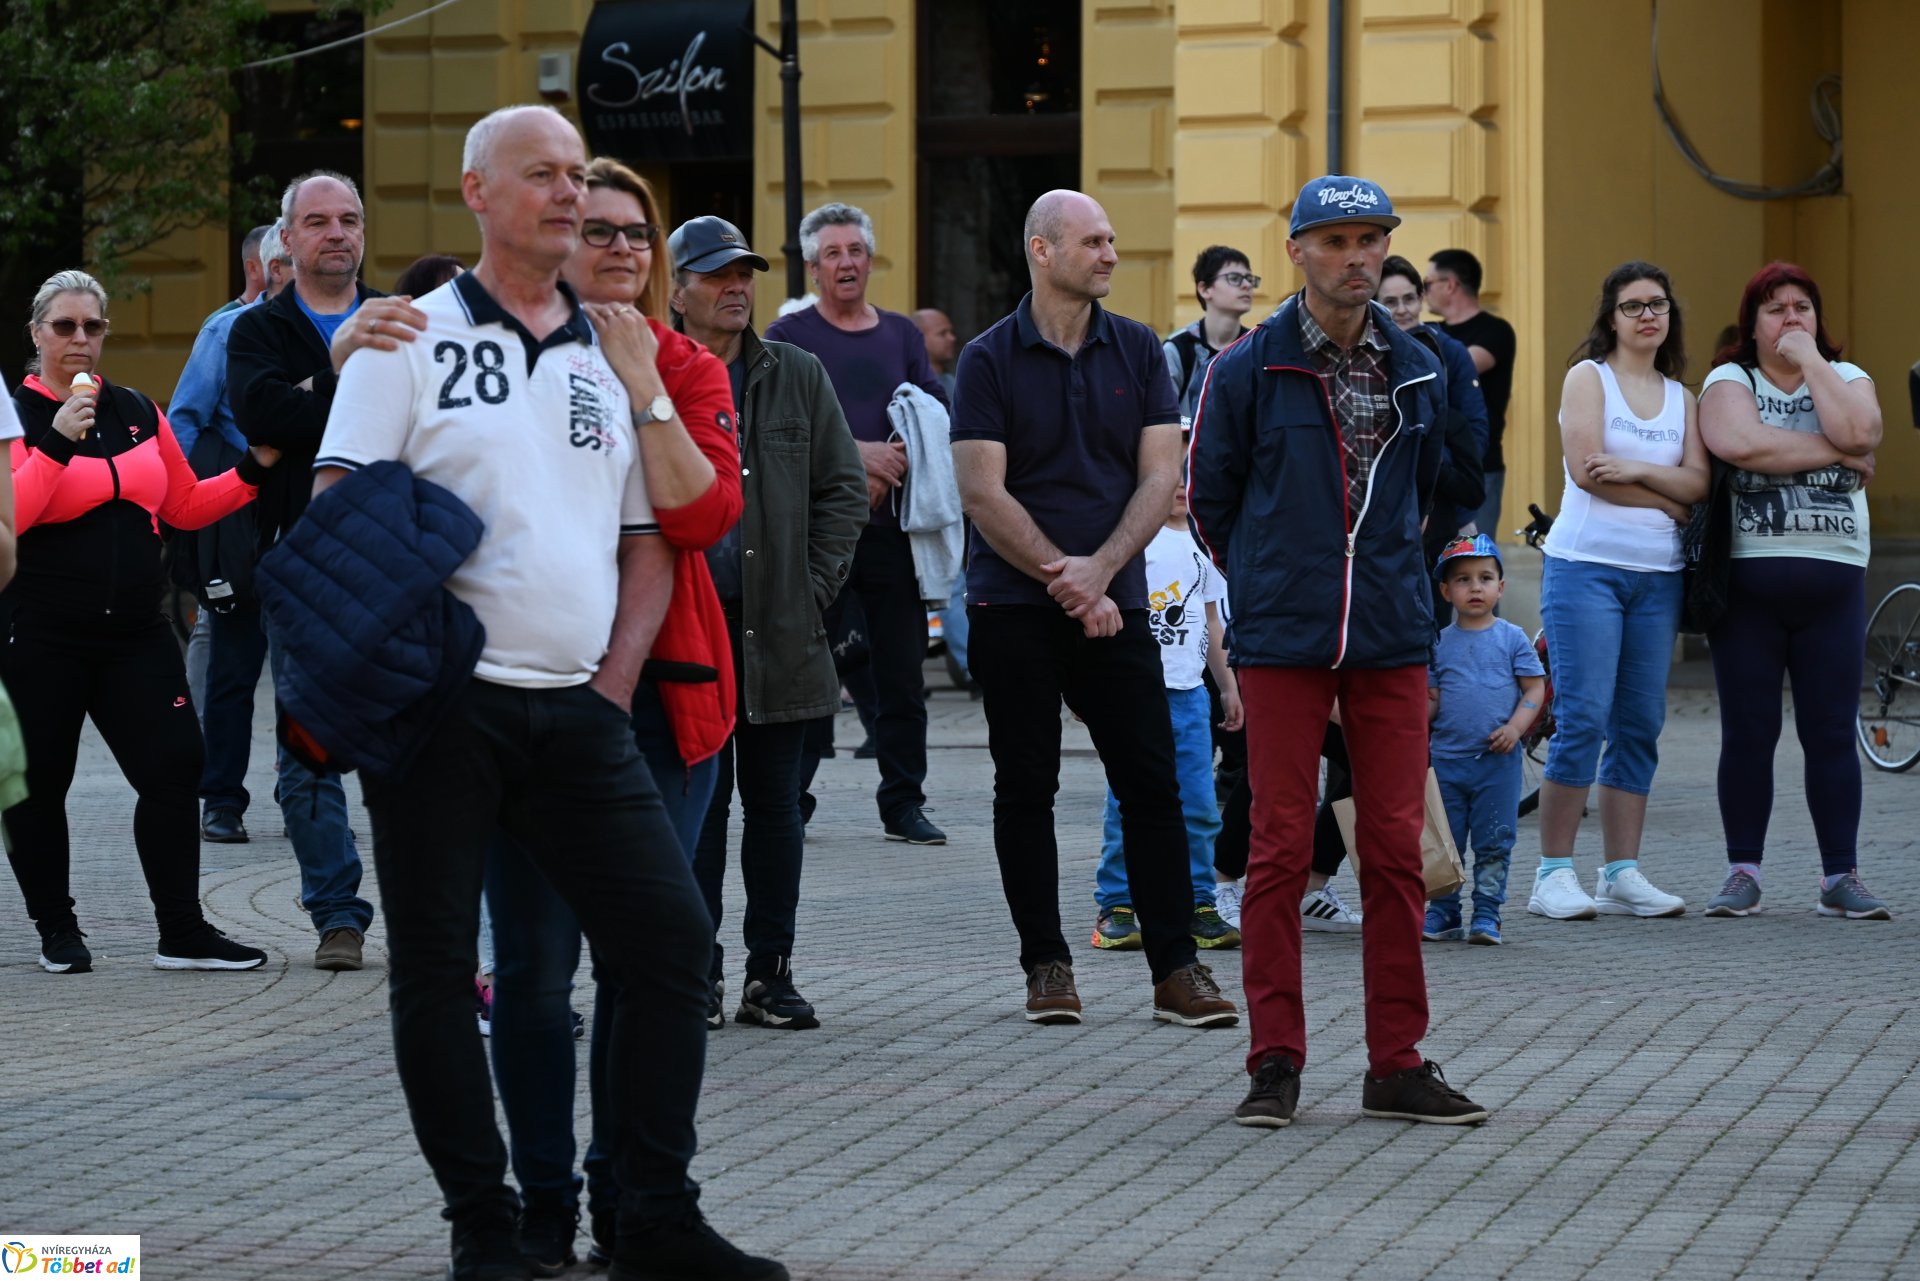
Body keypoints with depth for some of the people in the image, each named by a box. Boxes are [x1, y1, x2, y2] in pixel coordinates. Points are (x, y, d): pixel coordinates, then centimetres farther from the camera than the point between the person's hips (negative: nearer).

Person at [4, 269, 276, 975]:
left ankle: (183, 934, 3)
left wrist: (252, 472, 8)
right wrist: (58, 440, -25)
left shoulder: (137, 412, 12)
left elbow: (185, 506, 19)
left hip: (135, 632, 4)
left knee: (173, 768, -3)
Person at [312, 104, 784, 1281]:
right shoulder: (411, 339, 3)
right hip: (441, 704, -4)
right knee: (436, 966, 0)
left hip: (578, 712, 4)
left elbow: (648, 544, 16)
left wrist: (614, 686, 4)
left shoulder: (613, 355, 15)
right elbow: (335, 516, -3)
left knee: (672, 936, -3)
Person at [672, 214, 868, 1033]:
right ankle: (697, 975, 8)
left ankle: (770, 972, 11)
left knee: (775, 805, 5)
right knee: (695, 805, 2)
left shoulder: (798, 378, 9)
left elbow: (843, 489, 11)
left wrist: (815, 587, 1)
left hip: (780, 629, 2)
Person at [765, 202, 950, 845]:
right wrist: (856, 454, -18)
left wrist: (893, 468, -10)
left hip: (891, 523, 3)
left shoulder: (902, 334, 15)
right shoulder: (789, 336, 3)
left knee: (902, 667, 3)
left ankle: (903, 803, 9)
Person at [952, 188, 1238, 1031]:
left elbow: (1160, 476, 2)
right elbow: (984, 494, -8)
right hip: (1013, 606, -2)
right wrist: (1063, 580, -13)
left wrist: (1099, 569, -12)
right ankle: (1046, 964, 12)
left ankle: (1175, 969, 1)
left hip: (1114, 603, 2)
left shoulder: (1138, 351, 7)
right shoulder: (990, 360, -2)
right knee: (1025, 787, 3)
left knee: (1151, 782, -2)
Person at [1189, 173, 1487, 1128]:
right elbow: (1209, 500, 8)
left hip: (1392, 641, 3)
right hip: (1282, 644, -3)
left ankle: (1397, 1064, 9)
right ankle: (1275, 1064, 5)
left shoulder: (1418, 371, 9)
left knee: (1396, 848, 3)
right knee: (1280, 848, -1)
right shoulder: (1246, 371, -1)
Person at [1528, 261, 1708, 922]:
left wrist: (1635, 470, -13)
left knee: (1640, 725, 3)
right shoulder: (1589, 375, 1)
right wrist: (1670, 500, -4)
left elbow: (1698, 482, 4)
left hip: (1658, 576, 5)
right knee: (1582, 719, -10)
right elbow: (1585, 470, -11)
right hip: (1586, 566, -5)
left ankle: (1622, 874, 7)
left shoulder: (1679, 394, 16)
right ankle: (1554, 875, -5)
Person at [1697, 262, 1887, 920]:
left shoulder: (1846, 377, 12)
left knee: (1831, 734, 1)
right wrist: (1835, 452, -9)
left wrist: (1810, 361, -6)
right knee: (1747, 733, 1)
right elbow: (1739, 443, -17)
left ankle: (1841, 877, 4)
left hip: (1833, 580, 1)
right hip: (1747, 578, -1)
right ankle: (1743, 873, 7)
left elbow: (1859, 433, -11)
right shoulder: (1729, 381, 6)